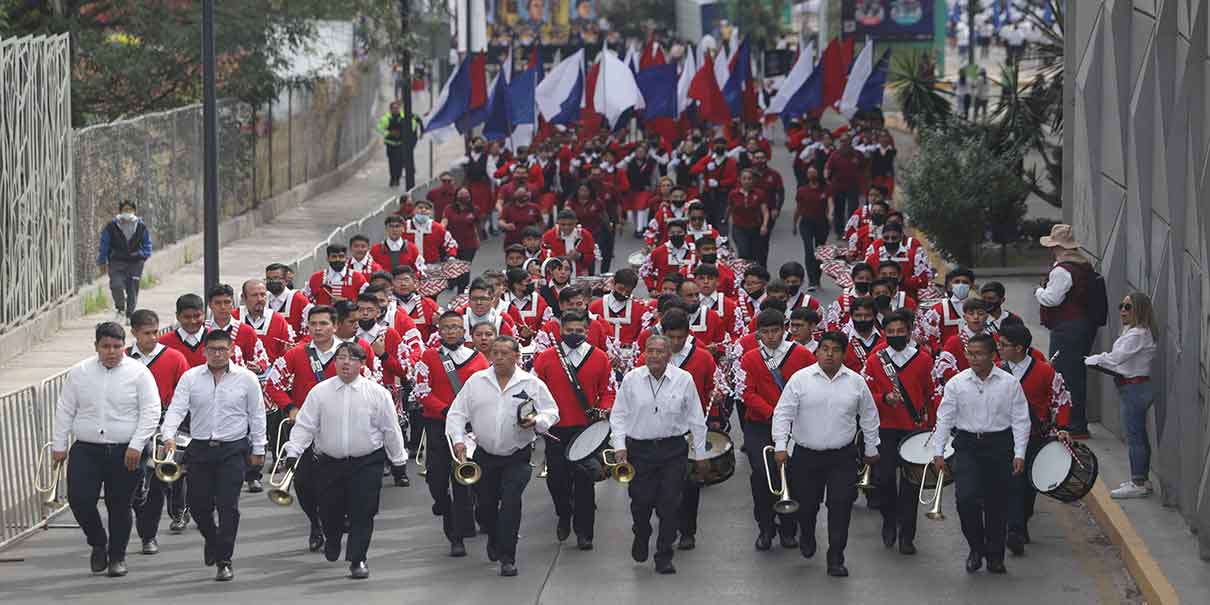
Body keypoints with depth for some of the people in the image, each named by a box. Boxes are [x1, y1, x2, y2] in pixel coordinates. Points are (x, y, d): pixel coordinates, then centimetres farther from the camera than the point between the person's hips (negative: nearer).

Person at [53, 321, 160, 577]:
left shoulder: (138, 373, -2)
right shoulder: (79, 372, 6)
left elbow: (151, 412, -5)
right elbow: (65, 410, 11)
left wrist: (136, 446, -13)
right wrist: (58, 445, 7)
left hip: (125, 452, -2)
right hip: (86, 450, 2)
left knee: (119, 506, 5)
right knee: (80, 499, -10)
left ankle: (117, 556, 22)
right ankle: (98, 544, 16)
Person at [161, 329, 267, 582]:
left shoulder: (246, 378, 1)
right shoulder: (191, 378, 3)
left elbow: (257, 416, 6)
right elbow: (176, 409, -4)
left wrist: (258, 449, 5)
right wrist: (169, 437, -21)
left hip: (233, 449, -2)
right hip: (200, 448, 2)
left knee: (228, 506, -8)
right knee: (198, 504, 7)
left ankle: (224, 561, -2)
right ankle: (212, 539, 38)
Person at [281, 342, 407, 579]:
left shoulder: (377, 393, -3)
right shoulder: (320, 392, -1)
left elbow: (390, 429, 3)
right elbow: (304, 425, 0)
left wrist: (398, 460, 5)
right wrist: (293, 452, -10)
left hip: (367, 463, -1)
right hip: (329, 462, 1)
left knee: (362, 513, -5)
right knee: (330, 510, 10)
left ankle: (357, 560, 3)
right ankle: (332, 542, 41)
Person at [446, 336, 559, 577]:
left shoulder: (532, 384, -1)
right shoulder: (476, 381, 3)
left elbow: (552, 412, 3)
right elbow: (457, 413, 3)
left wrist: (537, 421, -18)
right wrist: (458, 439, -11)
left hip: (517, 458, -2)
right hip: (485, 455, 3)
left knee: (511, 501, -17)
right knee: (486, 504, 10)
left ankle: (507, 557, -11)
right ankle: (494, 540, 42)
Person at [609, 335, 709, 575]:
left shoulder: (684, 380, -2)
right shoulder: (631, 379, -1)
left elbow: (696, 419, 5)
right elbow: (618, 415, 6)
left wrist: (700, 454, 7)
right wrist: (619, 445, -5)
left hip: (673, 450, 0)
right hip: (639, 449, 0)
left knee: (669, 505, -3)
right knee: (641, 501, 1)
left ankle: (664, 557, 8)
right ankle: (641, 538, 34)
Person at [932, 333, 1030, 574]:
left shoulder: (1009, 383, -3)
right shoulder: (957, 383, -1)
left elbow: (1020, 420, -1)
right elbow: (944, 418, 3)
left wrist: (1019, 453, -7)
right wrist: (938, 451, -3)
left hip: (999, 445, 0)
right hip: (967, 446, 0)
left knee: (997, 503, 6)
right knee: (966, 497, -14)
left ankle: (995, 557, 19)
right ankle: (976, 548, 6)